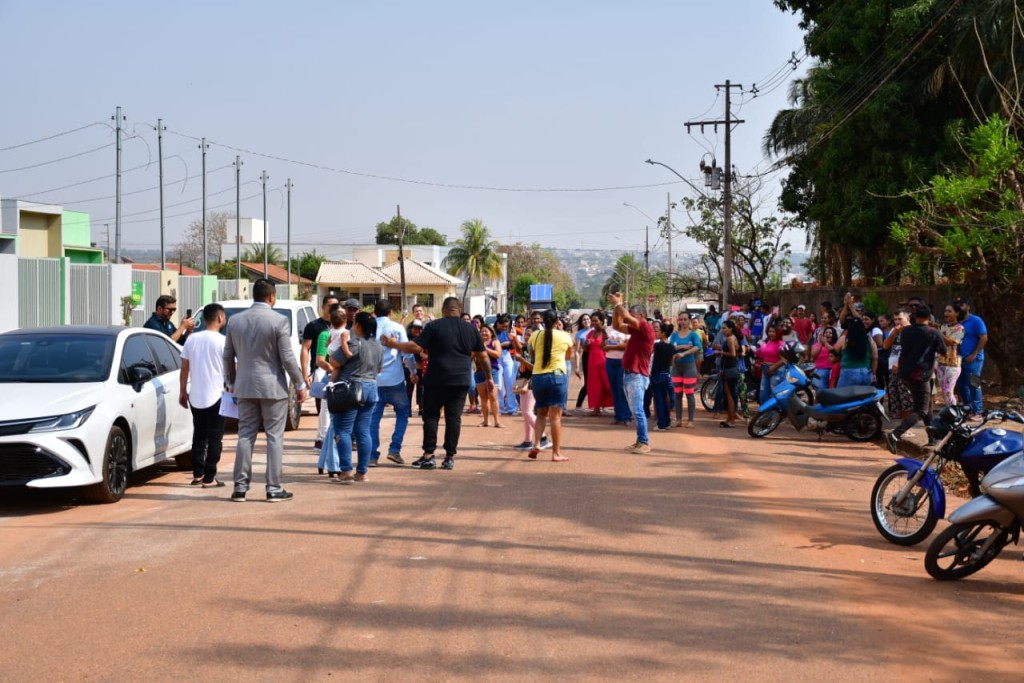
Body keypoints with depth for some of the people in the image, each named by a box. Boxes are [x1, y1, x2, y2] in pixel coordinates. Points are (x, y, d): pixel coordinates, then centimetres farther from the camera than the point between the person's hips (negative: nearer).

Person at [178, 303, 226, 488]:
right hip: (216, 396, -5)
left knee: (199, 435, 16)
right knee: (214, 438, 1)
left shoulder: (191, 339, 4)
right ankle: (209, 478, -1)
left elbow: (184, 367, 7)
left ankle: (197, 475, 18)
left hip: (196, 396, 5)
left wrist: (182, 391, 16)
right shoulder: (222, 341, -10)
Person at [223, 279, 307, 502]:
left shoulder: (235, 321, 5)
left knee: (245, 436, 9)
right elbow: (287, 357, -11)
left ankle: (240, 487, 9)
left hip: (245, 387, 4)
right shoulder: (278, 321, -10)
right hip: (272, 387, -4)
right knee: (274, 437, 2)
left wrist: (231, 383, 23)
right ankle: (274, 488, 3)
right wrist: (300, 385, -2)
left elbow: (228, 356, 10)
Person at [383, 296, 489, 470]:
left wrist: (394, 345, 2)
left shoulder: (434, 326, -4)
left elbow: (416, 347, -9)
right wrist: (489, 376, 24)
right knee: (454, 417, 6)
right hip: (460, 381, 3)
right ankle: (450, 457, 3)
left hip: (436, 380, -3)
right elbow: (482, 356, 12)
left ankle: (428, 455, 0)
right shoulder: (471, 329, 7)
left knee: (431, 415, 6)